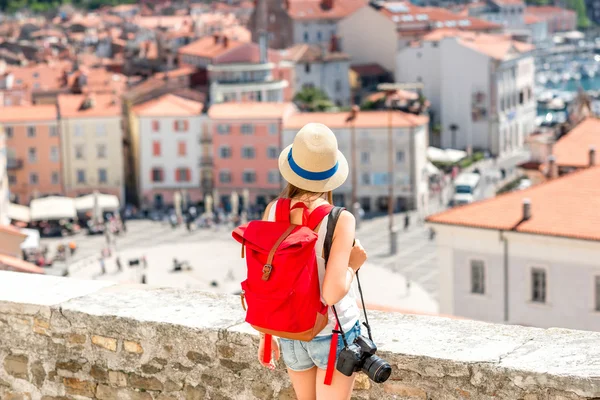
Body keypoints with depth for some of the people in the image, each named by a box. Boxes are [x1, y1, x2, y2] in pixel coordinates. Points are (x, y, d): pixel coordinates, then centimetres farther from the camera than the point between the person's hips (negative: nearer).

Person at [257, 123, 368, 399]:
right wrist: (354, 264, -8)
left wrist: (265, 335, 9)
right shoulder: (341, 220, -24)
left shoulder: (273, 211, -11)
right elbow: (333, 292, -29)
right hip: (334, 335, -5)